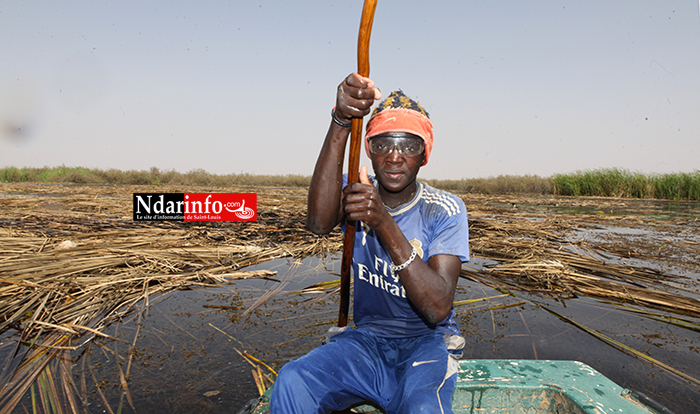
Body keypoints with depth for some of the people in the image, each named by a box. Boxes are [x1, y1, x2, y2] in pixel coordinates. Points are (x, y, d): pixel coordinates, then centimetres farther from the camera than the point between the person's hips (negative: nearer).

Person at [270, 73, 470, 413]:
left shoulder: (445, 210, -9)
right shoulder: (355, 191, -3)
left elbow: (438, 309, -22)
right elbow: (319, 224, -30)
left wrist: (385, 224, -33)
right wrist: (340, 123, -39)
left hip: (427, 340, -1)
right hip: (367, 337, 2)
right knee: (291, 384, -23)